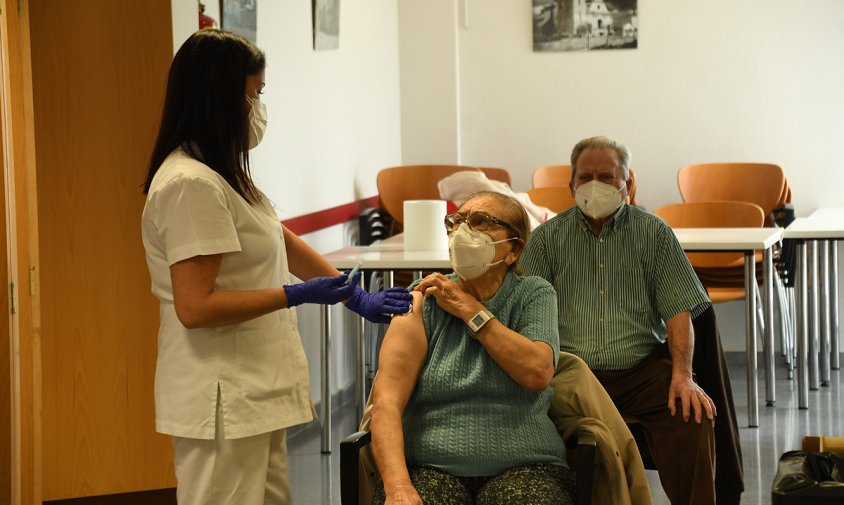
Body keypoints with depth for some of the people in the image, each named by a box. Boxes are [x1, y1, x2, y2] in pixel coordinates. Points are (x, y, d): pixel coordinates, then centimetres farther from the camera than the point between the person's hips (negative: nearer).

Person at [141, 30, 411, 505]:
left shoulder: (220, 175, 12)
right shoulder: (191, 184, -19)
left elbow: (284, 243, 19)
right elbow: (195, 307, -22)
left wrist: (356, 296, 18)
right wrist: (297, 295, -16)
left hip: (252, 390, 10)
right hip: (224, 398, -10)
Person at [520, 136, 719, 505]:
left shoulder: (654, 233, 11)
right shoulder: (547, 238, 12)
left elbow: (678, 310, 5)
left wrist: (682, 375, -11)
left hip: (640, 370, 0)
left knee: (692, 415, -28)